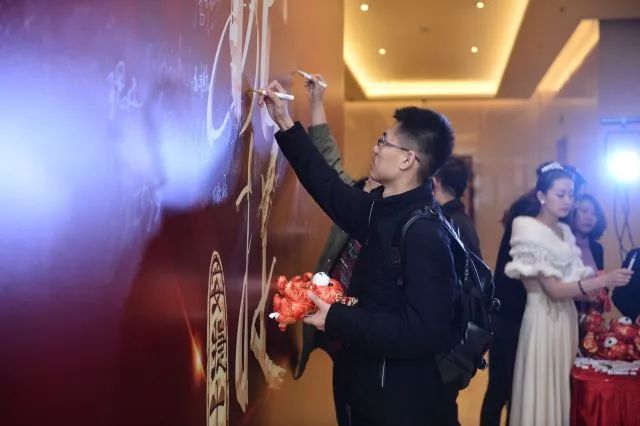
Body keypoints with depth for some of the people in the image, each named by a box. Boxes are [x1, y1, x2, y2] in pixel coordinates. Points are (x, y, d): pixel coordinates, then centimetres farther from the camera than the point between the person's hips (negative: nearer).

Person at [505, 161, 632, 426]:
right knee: (543, 390, 0)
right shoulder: (531, 232, -12)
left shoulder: (565, 232, 11)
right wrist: (602, 280, -24)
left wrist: (592, 293, -8)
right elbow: (553, 289, -18)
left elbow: (569, 281, 10)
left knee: (563, 388, 13)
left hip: (567, 318, 8)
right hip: (543, 319, -7)